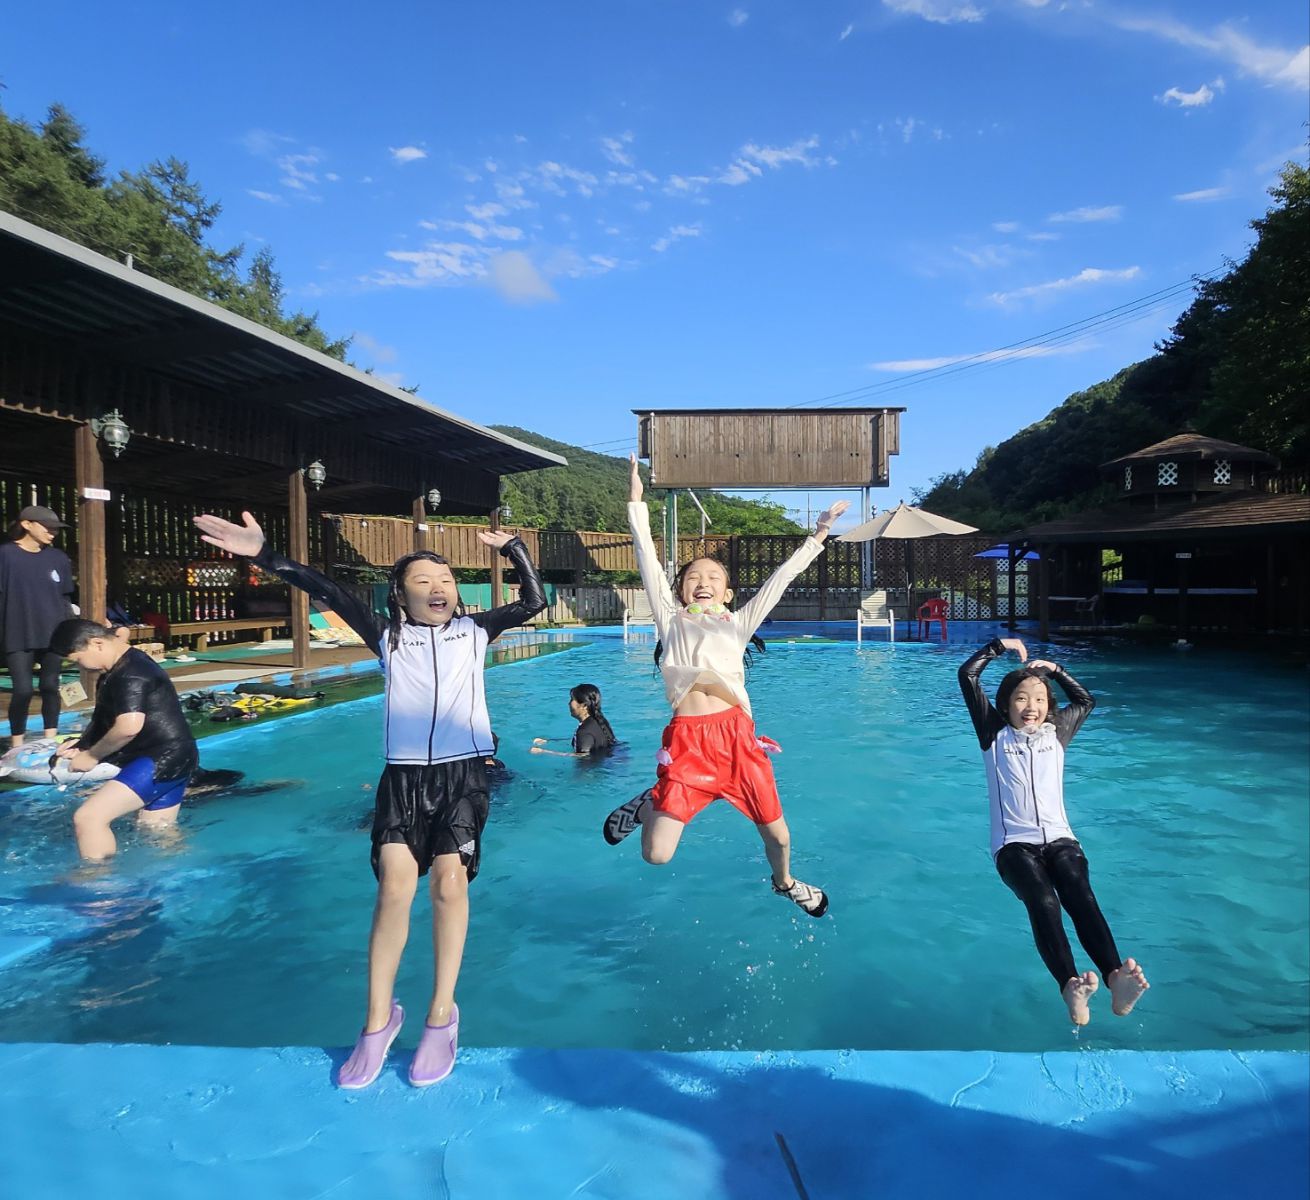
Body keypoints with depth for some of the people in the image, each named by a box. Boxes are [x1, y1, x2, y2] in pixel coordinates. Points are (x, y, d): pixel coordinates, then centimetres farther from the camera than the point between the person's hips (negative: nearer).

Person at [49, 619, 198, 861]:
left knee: (87, 817, -16)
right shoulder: (117, 671, 16)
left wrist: (91, 756, -13)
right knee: (158, 833, 22)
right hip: (167, 760, 12)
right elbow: (104, 719, 27)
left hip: (162, 760, -12)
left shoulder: (131, 674, -19)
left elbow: (128, 727, -29)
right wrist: (83, 744, 8)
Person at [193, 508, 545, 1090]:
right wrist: (264, 554, -7)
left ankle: (442, 1013, 6)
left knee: (449, 881, -11)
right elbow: (328, 593, 0)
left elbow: (533, 603, 6)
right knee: (395, 884, -12)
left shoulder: (475, 630, 9)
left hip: (463, 773, 0)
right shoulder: (388, 635, 8)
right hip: (404, 775, 1)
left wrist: (514, 549, 1)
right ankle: (378, 1018, 5)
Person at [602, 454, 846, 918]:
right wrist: (636, 502, 12)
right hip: (686, 738, -1)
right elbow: (648, 560, 13)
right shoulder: (671, 619, 16)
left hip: (735, 732, 2)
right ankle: (644, 806, 28)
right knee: (656, 854, -6)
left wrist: (817, 536, 15)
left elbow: (780, 578, 17)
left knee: (777, 834, 9)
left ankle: (785, 882, 45)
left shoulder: (737, 623, 18)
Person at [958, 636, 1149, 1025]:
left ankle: (1116, 979, -50)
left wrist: (1054, 668, 29)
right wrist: (1000, 645, 17)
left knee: (1081, 896, -30)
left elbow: (1086, 700, 37)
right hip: (1014, 844, -2)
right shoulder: (995, 735, 11)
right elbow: (967, 676, 8)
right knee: (1042, 901, -33)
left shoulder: (1056, 733, 20)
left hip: (1059, 838, 3)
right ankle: (1070, 988, -52)